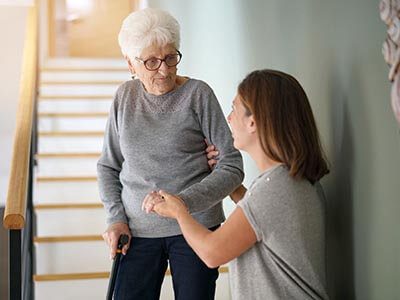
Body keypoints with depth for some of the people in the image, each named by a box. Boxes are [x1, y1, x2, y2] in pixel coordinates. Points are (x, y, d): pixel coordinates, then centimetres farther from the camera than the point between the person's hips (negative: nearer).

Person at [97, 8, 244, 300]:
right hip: (137, 230, 3)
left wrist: (183, 202, -21)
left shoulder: (198, 94, -7)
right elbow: (108, 166, 13)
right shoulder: (125, 96, 4)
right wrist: (116, 218, 0)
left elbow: (232, 166, -9)